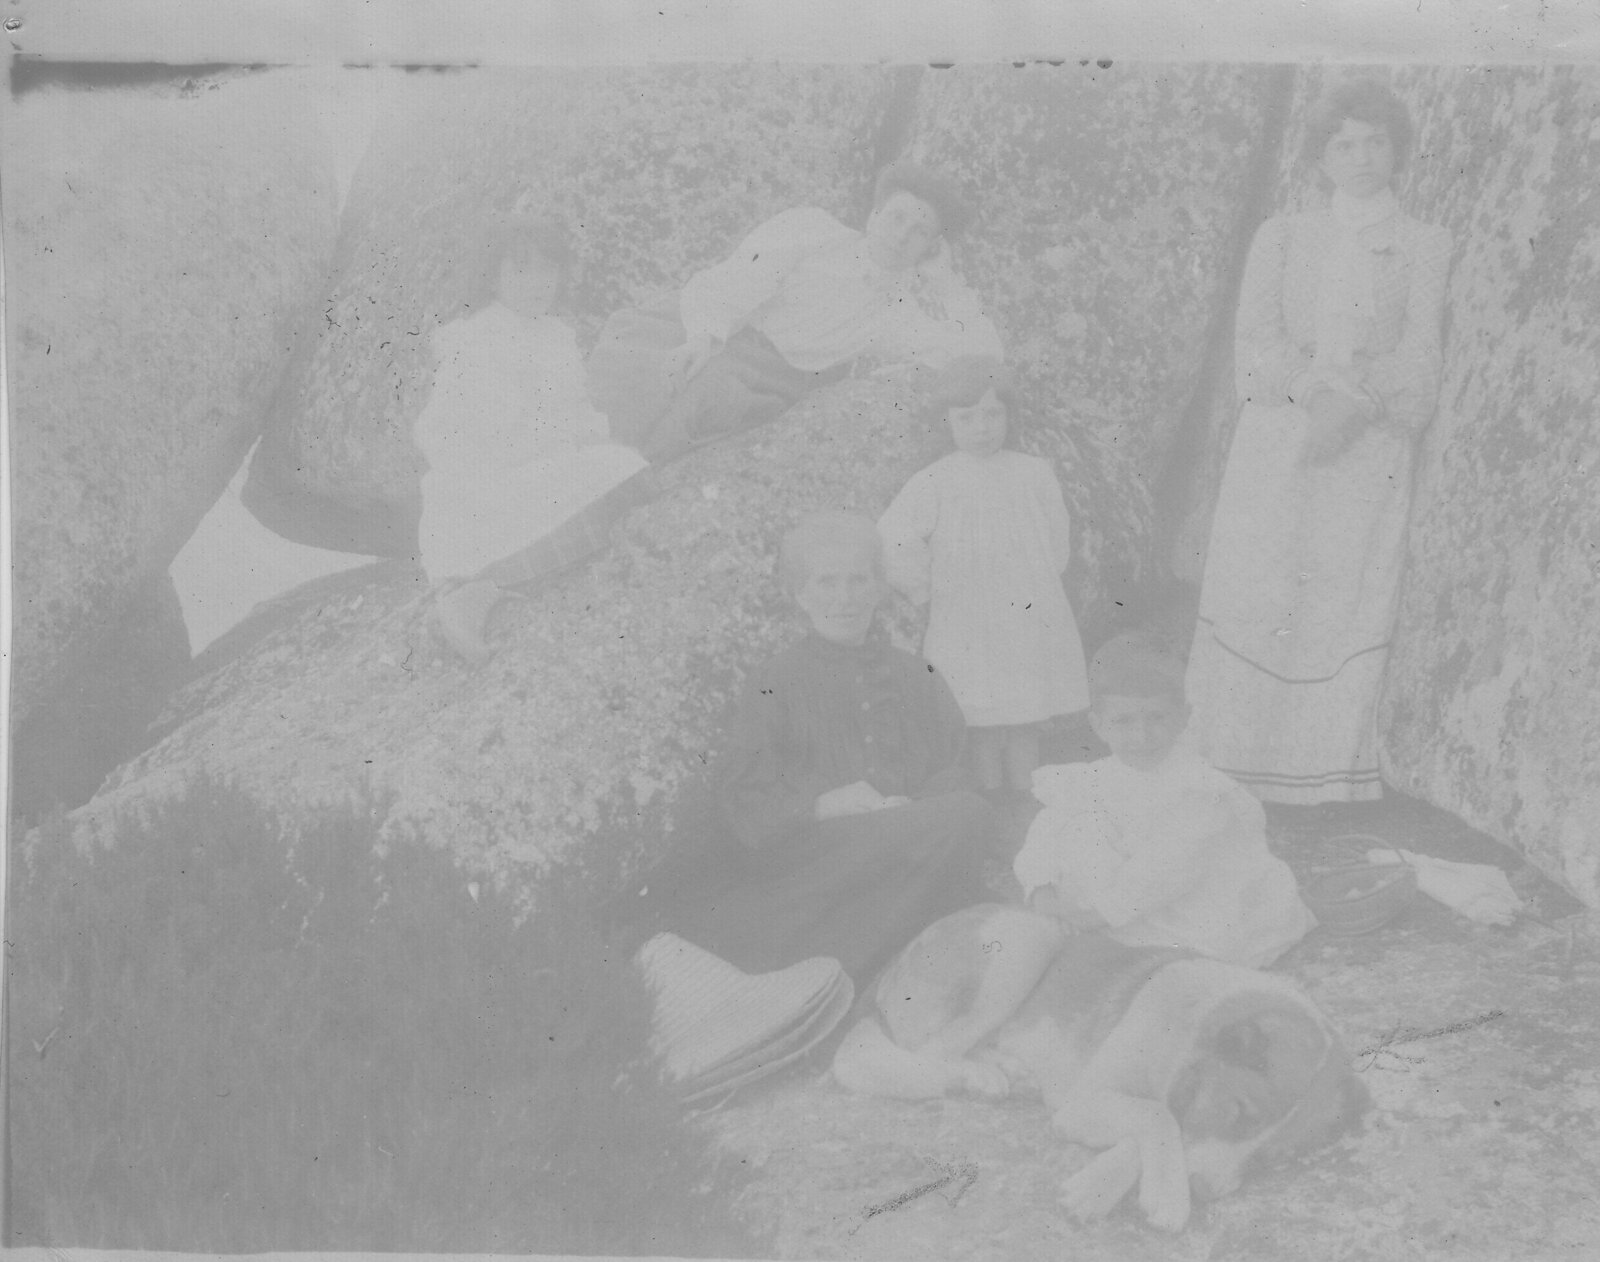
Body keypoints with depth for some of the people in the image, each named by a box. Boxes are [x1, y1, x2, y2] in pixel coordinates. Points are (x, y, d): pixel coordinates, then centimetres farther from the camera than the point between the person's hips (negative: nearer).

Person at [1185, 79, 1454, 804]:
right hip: (1275, 438, 1)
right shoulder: (1281, 236, 14)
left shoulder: (1424, 247, 9)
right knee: (1252, 595, -4)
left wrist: (1353, 407, -17)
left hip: (1370, 447, -1)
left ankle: (1336, 782, -1)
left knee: (1352, 602, -6)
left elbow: (1418, 360, 1)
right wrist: (1317, 388, -15)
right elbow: (1255, 338, 2)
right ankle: (1227, 771, 2)